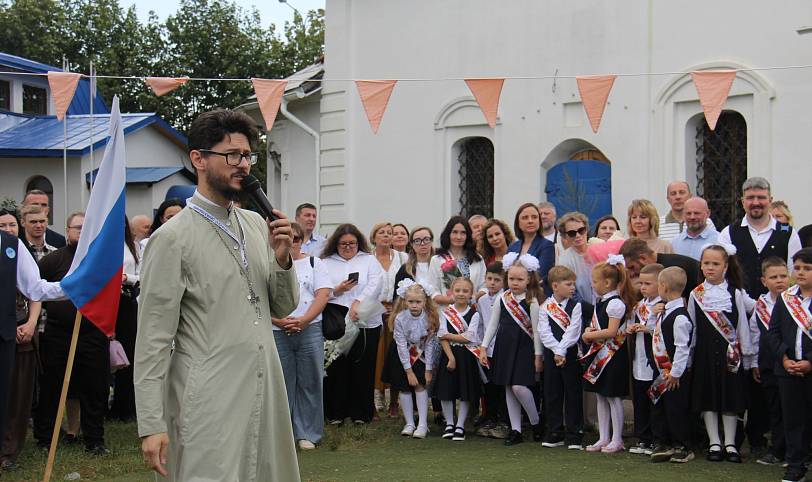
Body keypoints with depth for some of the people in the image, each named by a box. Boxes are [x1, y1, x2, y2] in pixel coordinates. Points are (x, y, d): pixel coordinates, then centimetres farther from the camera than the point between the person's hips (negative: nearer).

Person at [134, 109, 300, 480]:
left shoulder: (256, 225, 12)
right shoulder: (173, 238, -8)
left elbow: (283, 308, 18)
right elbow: (153, 339, -9)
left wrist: (282, 259, -2)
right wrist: (151, 425, -13)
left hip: (267, 393, 6)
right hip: (209, 404, -6)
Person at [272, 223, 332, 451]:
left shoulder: (314, 263, 10)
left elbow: (323, 295, -1)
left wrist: (303, 320, -13)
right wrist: (279, 321, -14)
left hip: (310, 330, 0)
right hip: (277, 331, 0)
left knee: (309, 382, 1)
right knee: (281, 383, 0)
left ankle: (307, 434, 9)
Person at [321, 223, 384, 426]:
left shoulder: (369, 260, 11)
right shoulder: (327, 263, 12)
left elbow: (374, 285, -4)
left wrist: (358, 303, -16)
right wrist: (337, 291, -12)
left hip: (366, 323, 0)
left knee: (363, 368, 2)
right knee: (337, 369, 0)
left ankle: (360, 412, 11)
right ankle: (336, 412, 9)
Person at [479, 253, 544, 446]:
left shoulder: (531, 302, -7)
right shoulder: (502, 299, 5)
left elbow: (536, 330, -5)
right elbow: (493, 324, 11)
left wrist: (538, 355, -7)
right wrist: (484, 347, 6)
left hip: (523, 348, -5)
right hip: (504, 347, 5)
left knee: (518, 386, -15)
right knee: (508, 389, 6)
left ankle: (536, 423, 6)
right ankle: (516, 430, 12)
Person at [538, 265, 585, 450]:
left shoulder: (576, 306, 0)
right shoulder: (545, 307, 2)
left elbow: (573, 332, -10)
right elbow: (544, 333, -6)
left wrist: (562, 351, -17)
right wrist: (557, 350, -17)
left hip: (571, 354, -1)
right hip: (551, 354, 2)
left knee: (573, 394, 0)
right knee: (552, 394, 6)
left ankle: (574, 435, 5)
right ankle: (555, 434, 16)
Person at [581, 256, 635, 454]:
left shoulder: (615, 303, -17)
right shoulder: (601, 302, 12)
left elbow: (611, 331, -22)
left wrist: (589, 335, -13)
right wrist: (589, 330, 1)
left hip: (613, 355, -10)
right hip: (599, 355, 10)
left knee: (613, 397, -2)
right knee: (600, 397, 13)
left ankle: (616, 440, 6)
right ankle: (603, 438, 20)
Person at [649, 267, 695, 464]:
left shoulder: (680, 316, -21)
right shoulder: (666, 311, 9)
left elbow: (682, 347, -22)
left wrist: (675, 373, -21)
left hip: (676, 375, -10)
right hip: (664, 371, 10)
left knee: (677, 410, 0)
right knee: (658, 410, 13)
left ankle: (683, 448, 11)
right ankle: (663, 445, 22)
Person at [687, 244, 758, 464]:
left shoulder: (736, 294, -1)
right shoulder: (696, 295, 2)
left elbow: (744, 327, 2)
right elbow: (691, 328, 6)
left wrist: (747, 354, -1)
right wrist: (689, 356, 5)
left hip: (730, 353, -1)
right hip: (705, 353, 1)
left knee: (731, 396, 4)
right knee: (708, 397, 3)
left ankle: (730, 444, 12)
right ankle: (714, 443, 12)